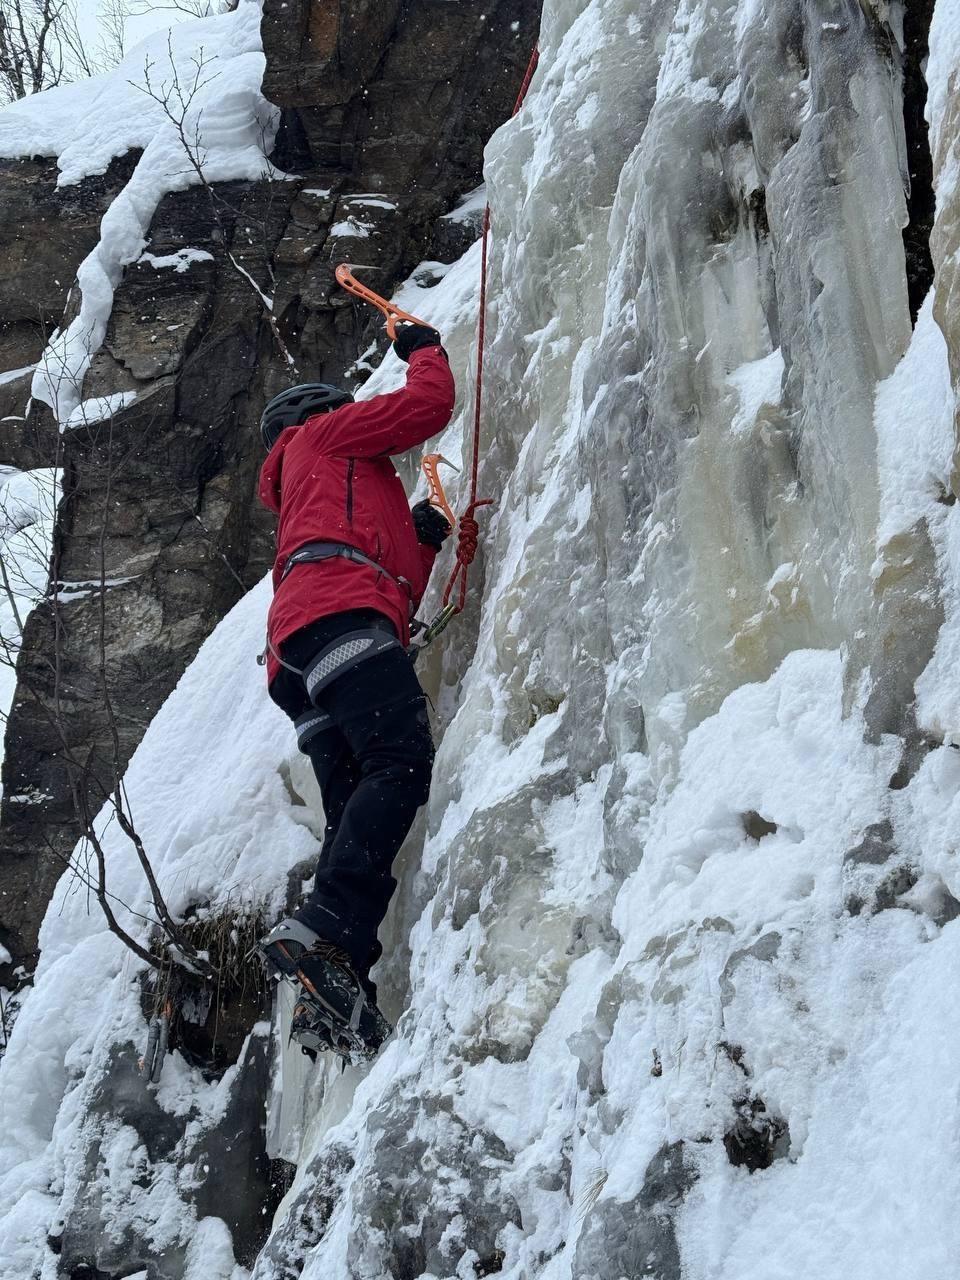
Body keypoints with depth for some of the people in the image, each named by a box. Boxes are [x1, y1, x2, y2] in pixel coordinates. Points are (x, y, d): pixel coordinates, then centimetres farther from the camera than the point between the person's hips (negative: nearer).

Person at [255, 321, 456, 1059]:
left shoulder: (304, 498, 44)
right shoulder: (322, 434, 25)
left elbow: (396, 599, 35)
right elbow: (428, 405, 14)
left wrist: (423, 543, 29)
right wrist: (426, 349, 33)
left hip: (301, 661, 8)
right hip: (337, 611, -8)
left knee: (356, 818, -8)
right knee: (402, 760, -27)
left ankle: (333, 996, -23)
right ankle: (323, 932, -43)